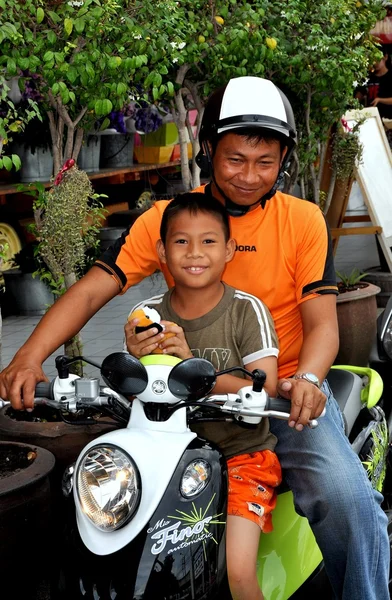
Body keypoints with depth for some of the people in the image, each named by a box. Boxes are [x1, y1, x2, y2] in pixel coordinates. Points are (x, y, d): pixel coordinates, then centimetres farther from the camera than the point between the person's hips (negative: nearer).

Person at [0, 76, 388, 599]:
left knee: (348, 500, -23)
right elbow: (91, 291, -6)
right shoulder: (166, 219, 1)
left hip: (283, 392, -1)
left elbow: (322, 322, -4)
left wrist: (307, 379, -27)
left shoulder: (303, 220, 1)